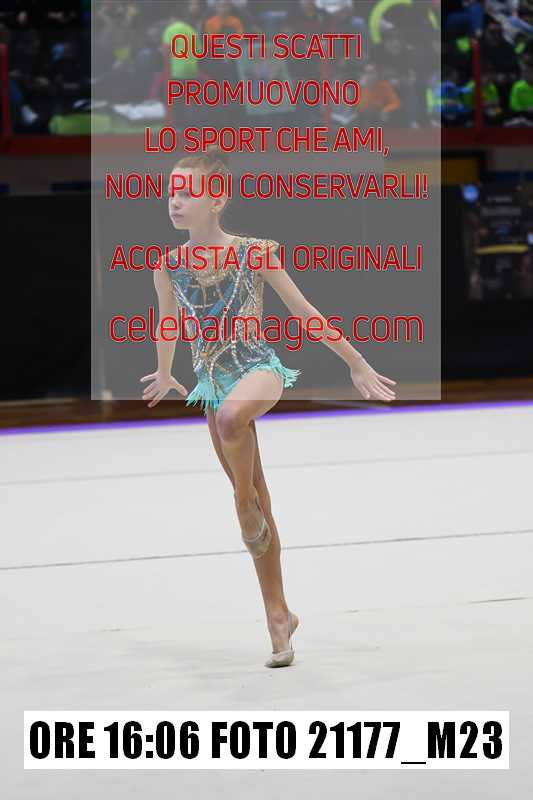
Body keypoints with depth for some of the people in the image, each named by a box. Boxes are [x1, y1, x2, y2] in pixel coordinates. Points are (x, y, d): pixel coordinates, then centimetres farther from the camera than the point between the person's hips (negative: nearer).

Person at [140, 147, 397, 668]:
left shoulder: (255, 252, -11)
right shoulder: (168, 267, -2)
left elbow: (304, 311, -2)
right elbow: (166, 323, 19)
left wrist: (357, 365, 3)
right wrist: (164, 375, 34)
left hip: (258, 369, -4)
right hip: (212, 383, 4)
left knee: (231, 414, -43)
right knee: (256, 508, 10)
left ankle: (247, 501, -18)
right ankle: (278, 615, 21)